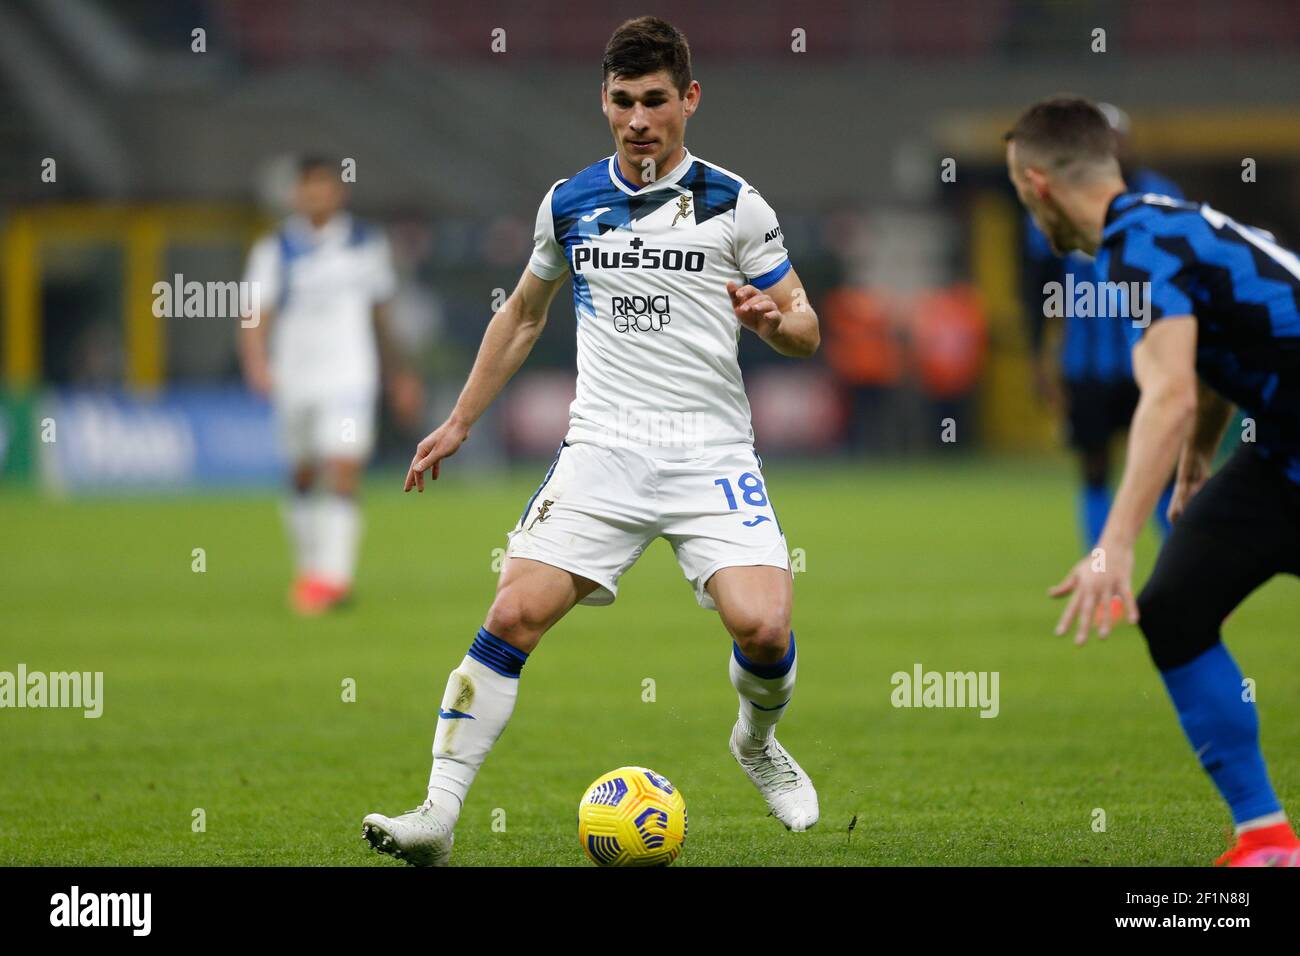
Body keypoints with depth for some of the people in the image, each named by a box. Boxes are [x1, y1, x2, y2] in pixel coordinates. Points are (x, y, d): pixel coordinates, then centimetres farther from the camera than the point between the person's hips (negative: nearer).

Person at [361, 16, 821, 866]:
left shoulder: (733, 204, 1)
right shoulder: (570, 203, 10)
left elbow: (807, 330, 7)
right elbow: (523, 316, 26)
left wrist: (774, 319, -17)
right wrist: (460, 423, 26)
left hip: (712, 452, -2)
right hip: (602, 449, 2)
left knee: (762, 626, -19)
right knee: (514, 613, -15)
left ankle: (758, 742, 16)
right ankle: (438, 817, -14)